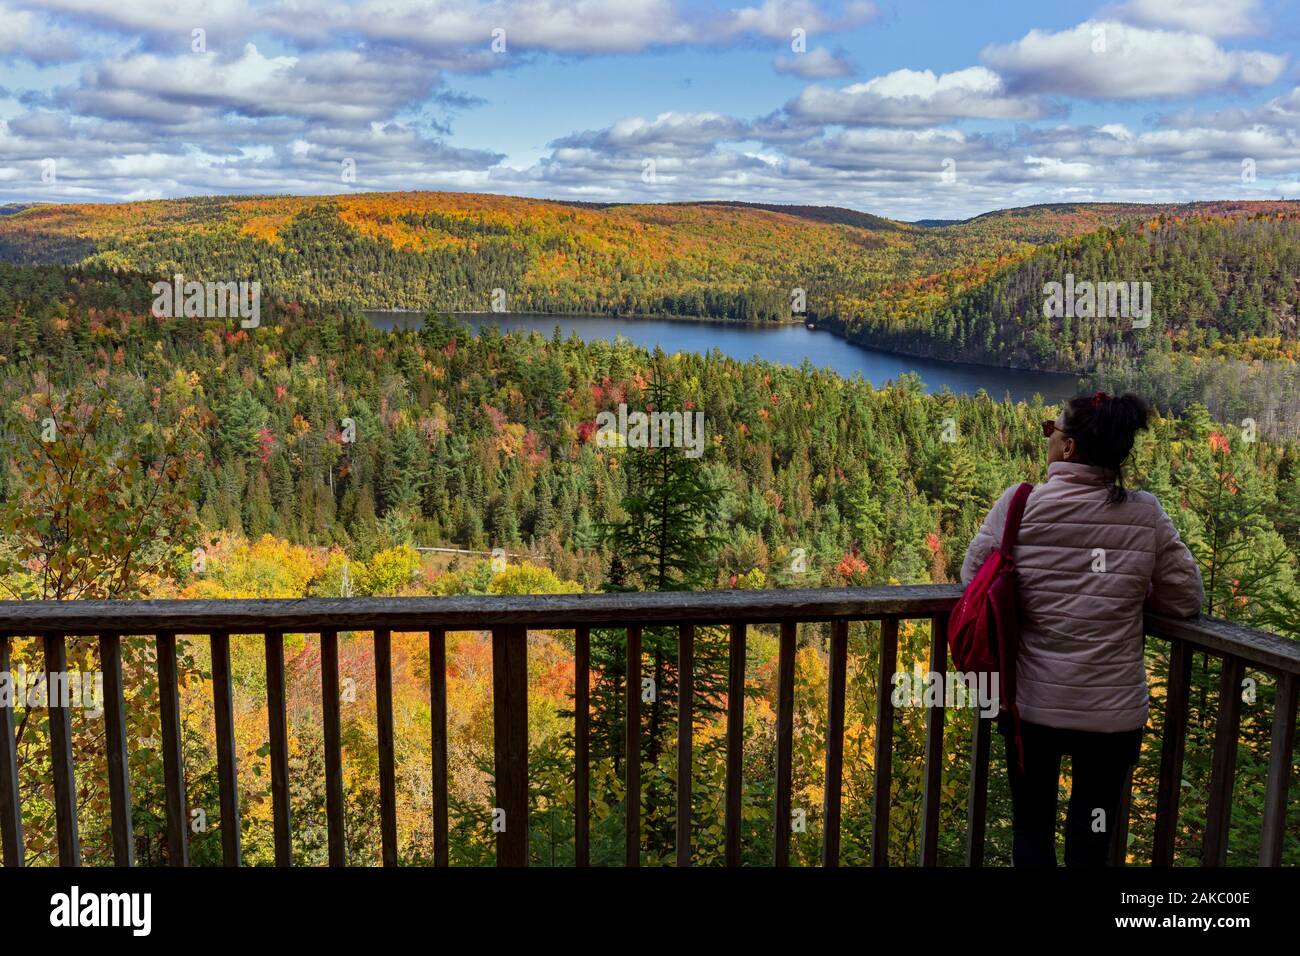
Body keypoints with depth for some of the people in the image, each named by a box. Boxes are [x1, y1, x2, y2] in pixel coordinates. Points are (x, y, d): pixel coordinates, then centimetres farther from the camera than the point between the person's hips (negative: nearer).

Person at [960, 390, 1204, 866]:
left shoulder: (1018, 504, -11)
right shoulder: (1146, 515, -7)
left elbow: (972, 576, 0)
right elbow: (1187, 599, 1)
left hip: (1031, 704, 0)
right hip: (1113, 712, 1)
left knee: (1031, 831, 19)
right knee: (1090, 843, 17)